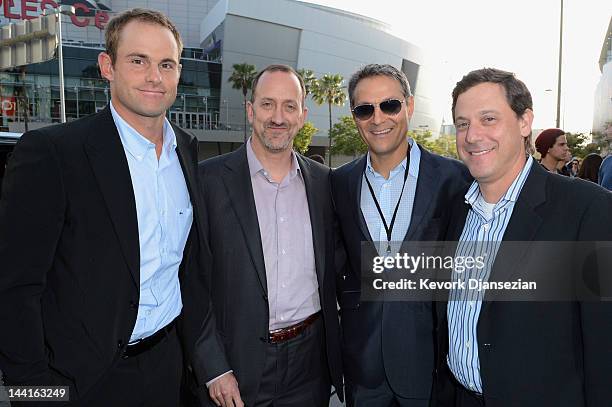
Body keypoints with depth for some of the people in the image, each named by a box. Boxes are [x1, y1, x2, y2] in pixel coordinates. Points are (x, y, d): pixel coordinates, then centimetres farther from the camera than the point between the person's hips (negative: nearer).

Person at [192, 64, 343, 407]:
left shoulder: (323, 180, 2)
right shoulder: (209, 179, -9)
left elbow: (331, 270, 8)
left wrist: (338, 353, 6)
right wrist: (214, 369, -10)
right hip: (238, 363, -2)